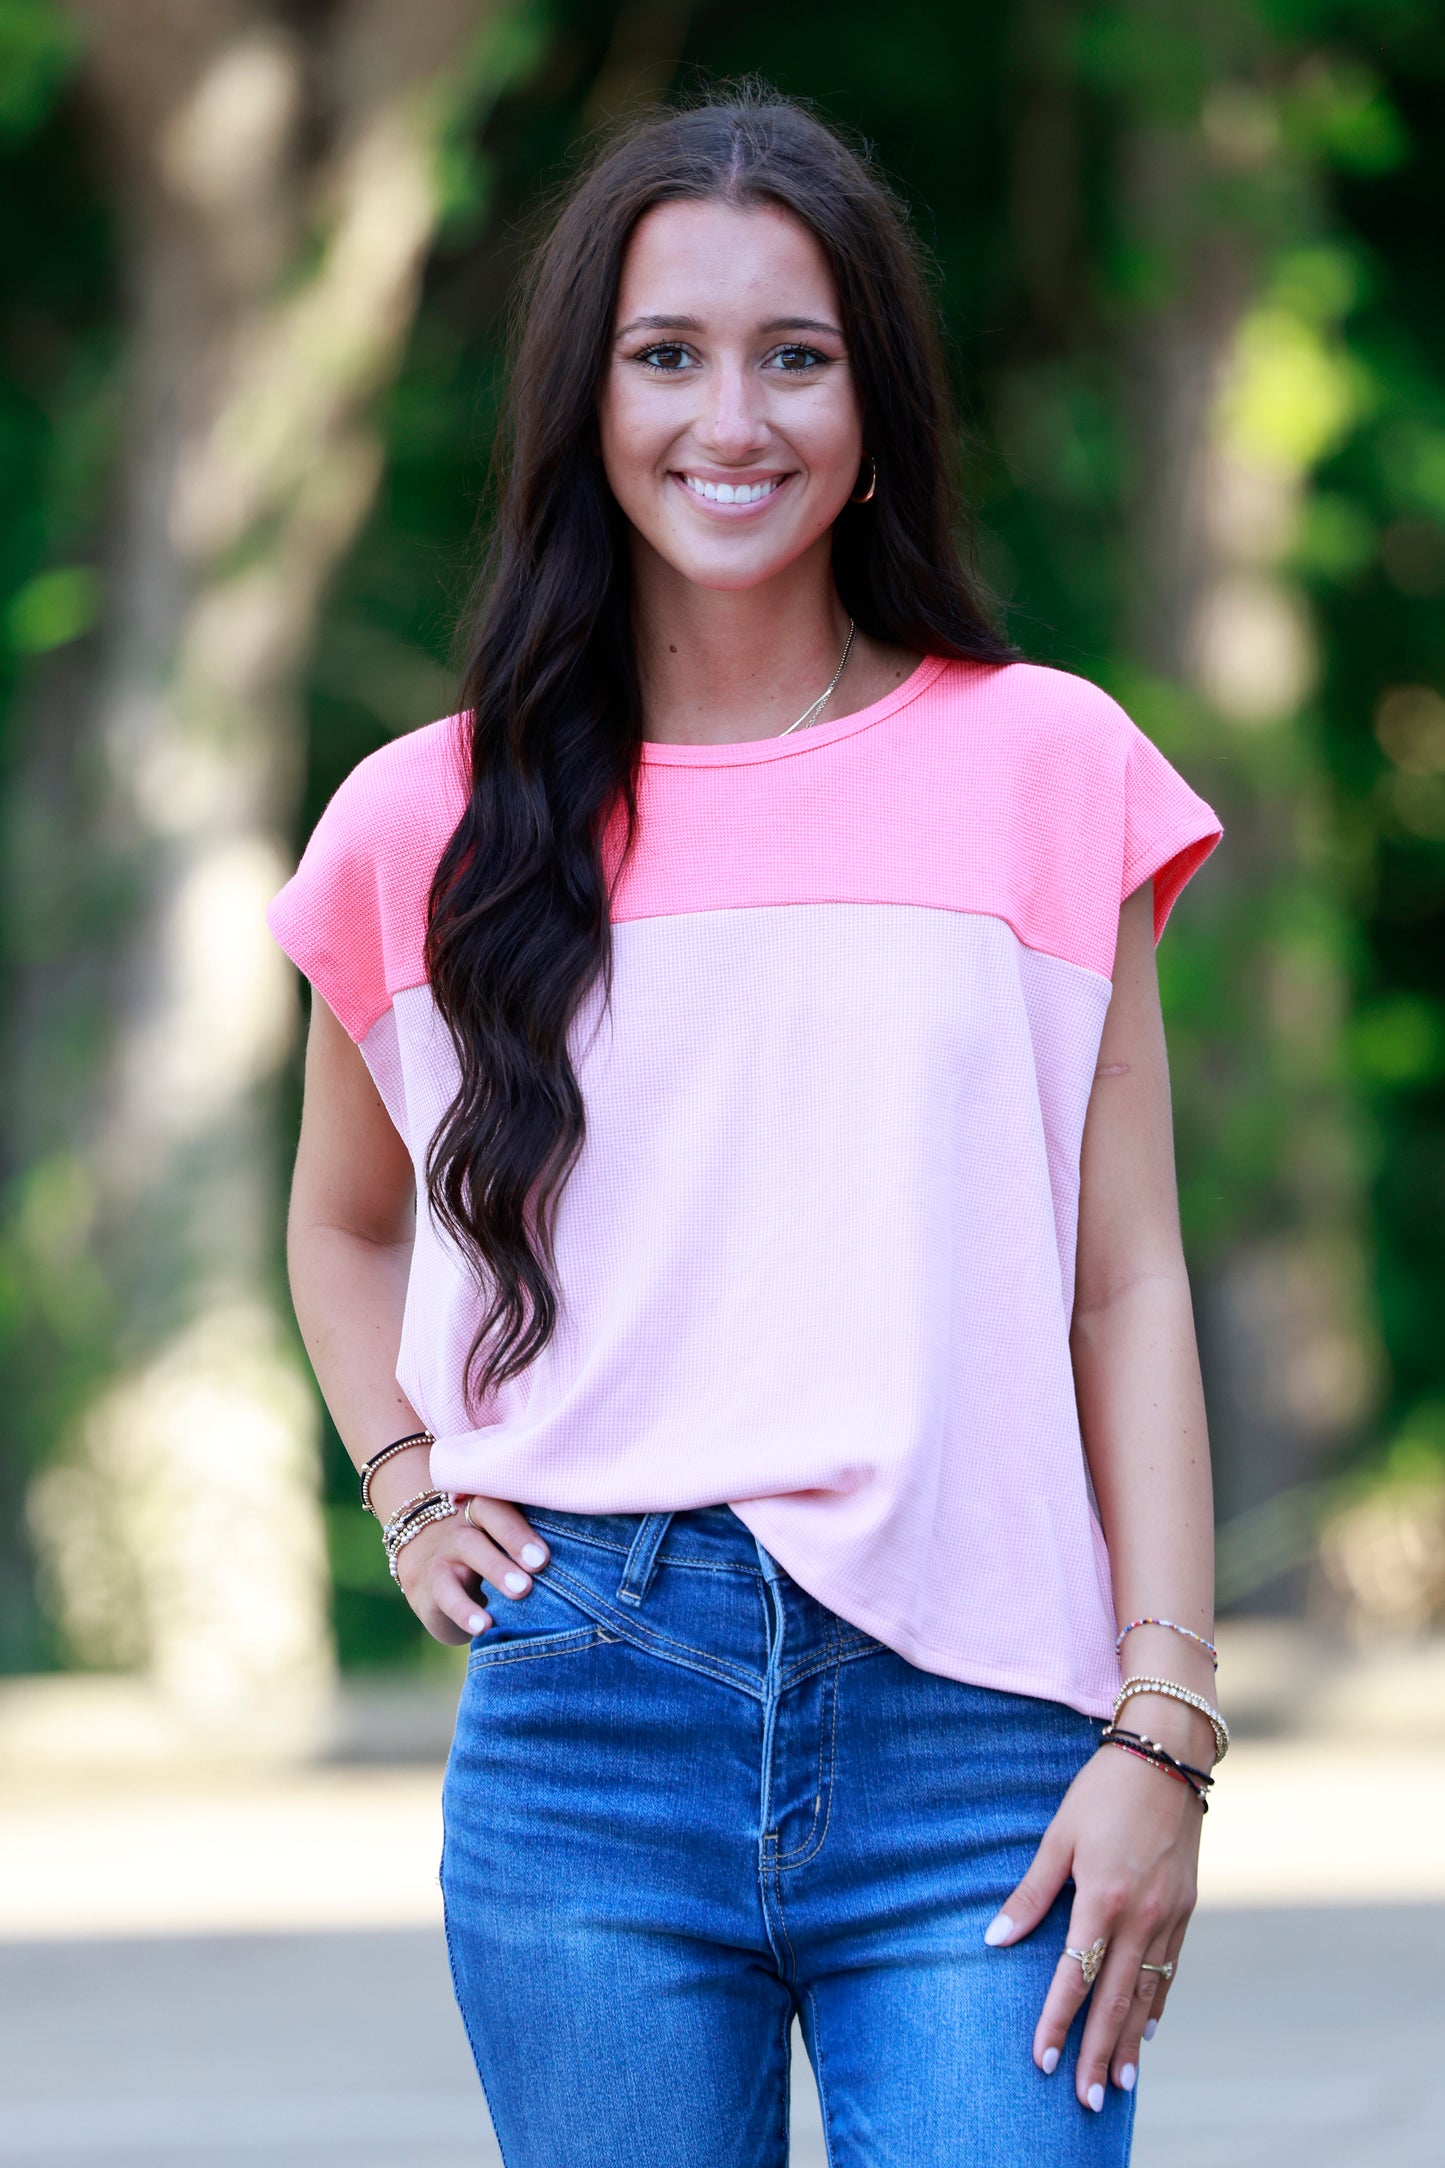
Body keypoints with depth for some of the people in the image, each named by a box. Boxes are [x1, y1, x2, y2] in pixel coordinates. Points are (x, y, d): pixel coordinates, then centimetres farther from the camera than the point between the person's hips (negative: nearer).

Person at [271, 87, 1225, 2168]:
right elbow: (344, 1224, 26)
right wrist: (409, 1489, 9)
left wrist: (1162, 1728, -3)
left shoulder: (1044, 770, 5)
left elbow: (1127, 1288, 4)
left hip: (975, 1729, -1)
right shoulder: (435, 827, 8)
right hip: (587, 1718, 1)